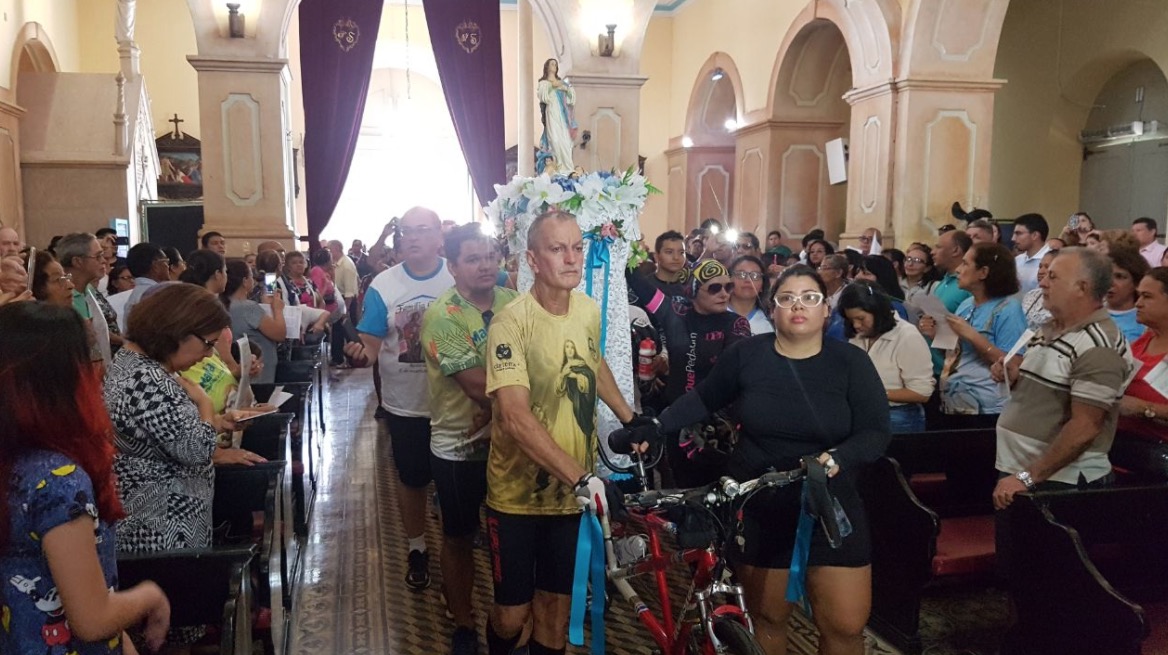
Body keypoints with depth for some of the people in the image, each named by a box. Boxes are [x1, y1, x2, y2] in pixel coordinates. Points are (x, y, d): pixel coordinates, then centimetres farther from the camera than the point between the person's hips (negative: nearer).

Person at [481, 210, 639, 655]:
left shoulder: (589, 310, -1)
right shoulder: (512, 323, -21)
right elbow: (515, 417, -30)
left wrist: (630, 419, 17)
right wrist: (581, 478, -35)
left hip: (572, 495, 4)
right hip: (518, 496, -4)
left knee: (555, 613, 12)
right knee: (512, 615, 9)